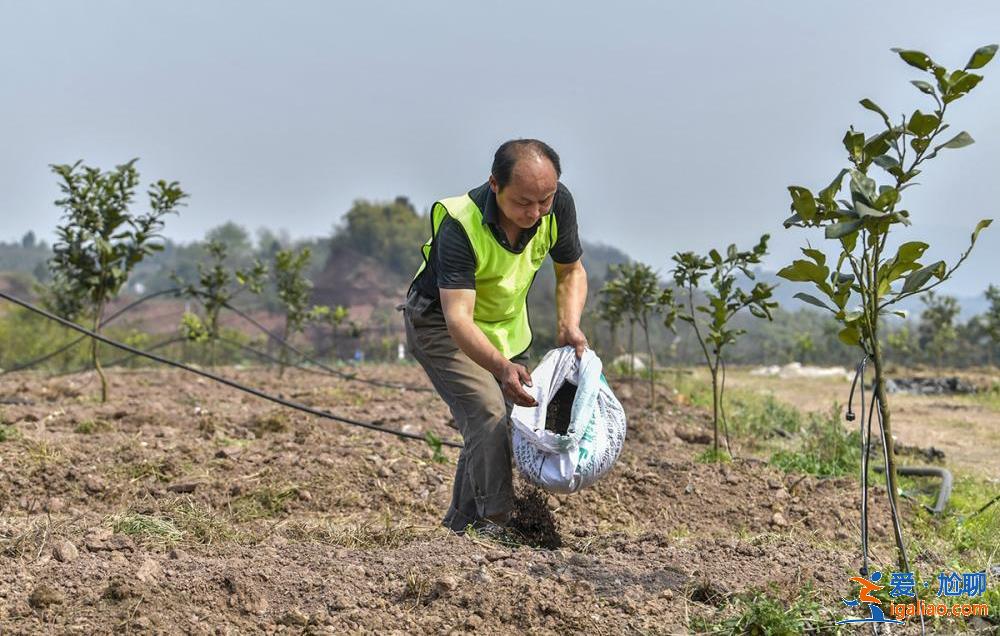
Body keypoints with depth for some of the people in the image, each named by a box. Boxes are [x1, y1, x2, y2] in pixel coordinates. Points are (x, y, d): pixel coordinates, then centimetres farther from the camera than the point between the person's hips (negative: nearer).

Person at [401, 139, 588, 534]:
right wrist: (502, 368, -57)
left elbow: (571, 270, -3)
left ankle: (457, 527, 22)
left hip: (507, 325, 6)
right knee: (488, 416, -24)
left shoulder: (558, 204, -21)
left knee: (514, 422, 8)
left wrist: (569, 327, -20)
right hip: (441, 323, -6)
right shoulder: (460, 226, -37)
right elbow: (458, 317, -42)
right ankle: (493, 523, -18)